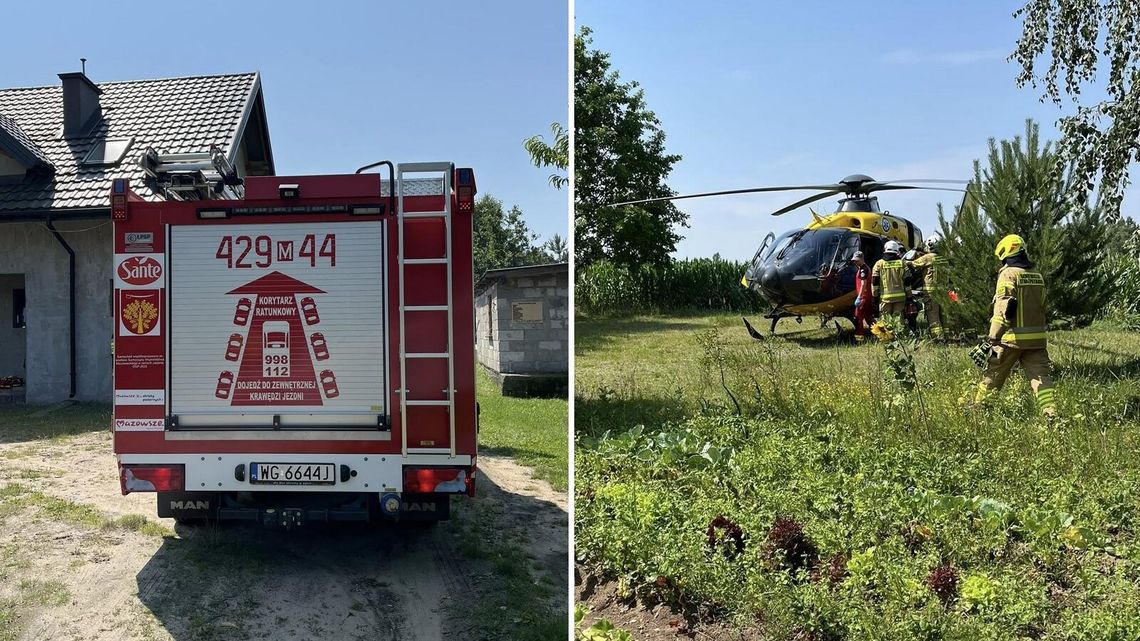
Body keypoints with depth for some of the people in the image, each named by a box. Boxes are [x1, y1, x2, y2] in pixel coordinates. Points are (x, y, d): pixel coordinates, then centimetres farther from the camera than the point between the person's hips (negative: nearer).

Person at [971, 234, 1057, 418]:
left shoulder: (1008, 274, -10)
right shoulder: (1037, 276, 12)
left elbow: (1003, 309, -18)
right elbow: (1041, 306, 19)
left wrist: (992, 338, -19)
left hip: (1012, 338, -5)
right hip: (1037, 337, 5)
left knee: (993, 374, 10)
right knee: (1041, 376, 2)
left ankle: (978, 407, 23)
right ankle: (1050, 414, -8)